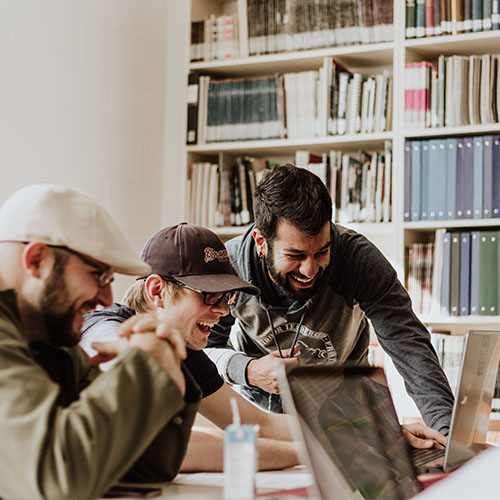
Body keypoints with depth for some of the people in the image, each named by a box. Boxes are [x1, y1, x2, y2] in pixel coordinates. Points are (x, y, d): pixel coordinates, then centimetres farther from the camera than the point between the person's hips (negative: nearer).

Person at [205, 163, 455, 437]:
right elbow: (203, 347, -11)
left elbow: (409, 344, -30)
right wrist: (248, 371, -33)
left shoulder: (359, 258, -27)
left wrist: (448, 429, -43)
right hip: (258, 401, -1)